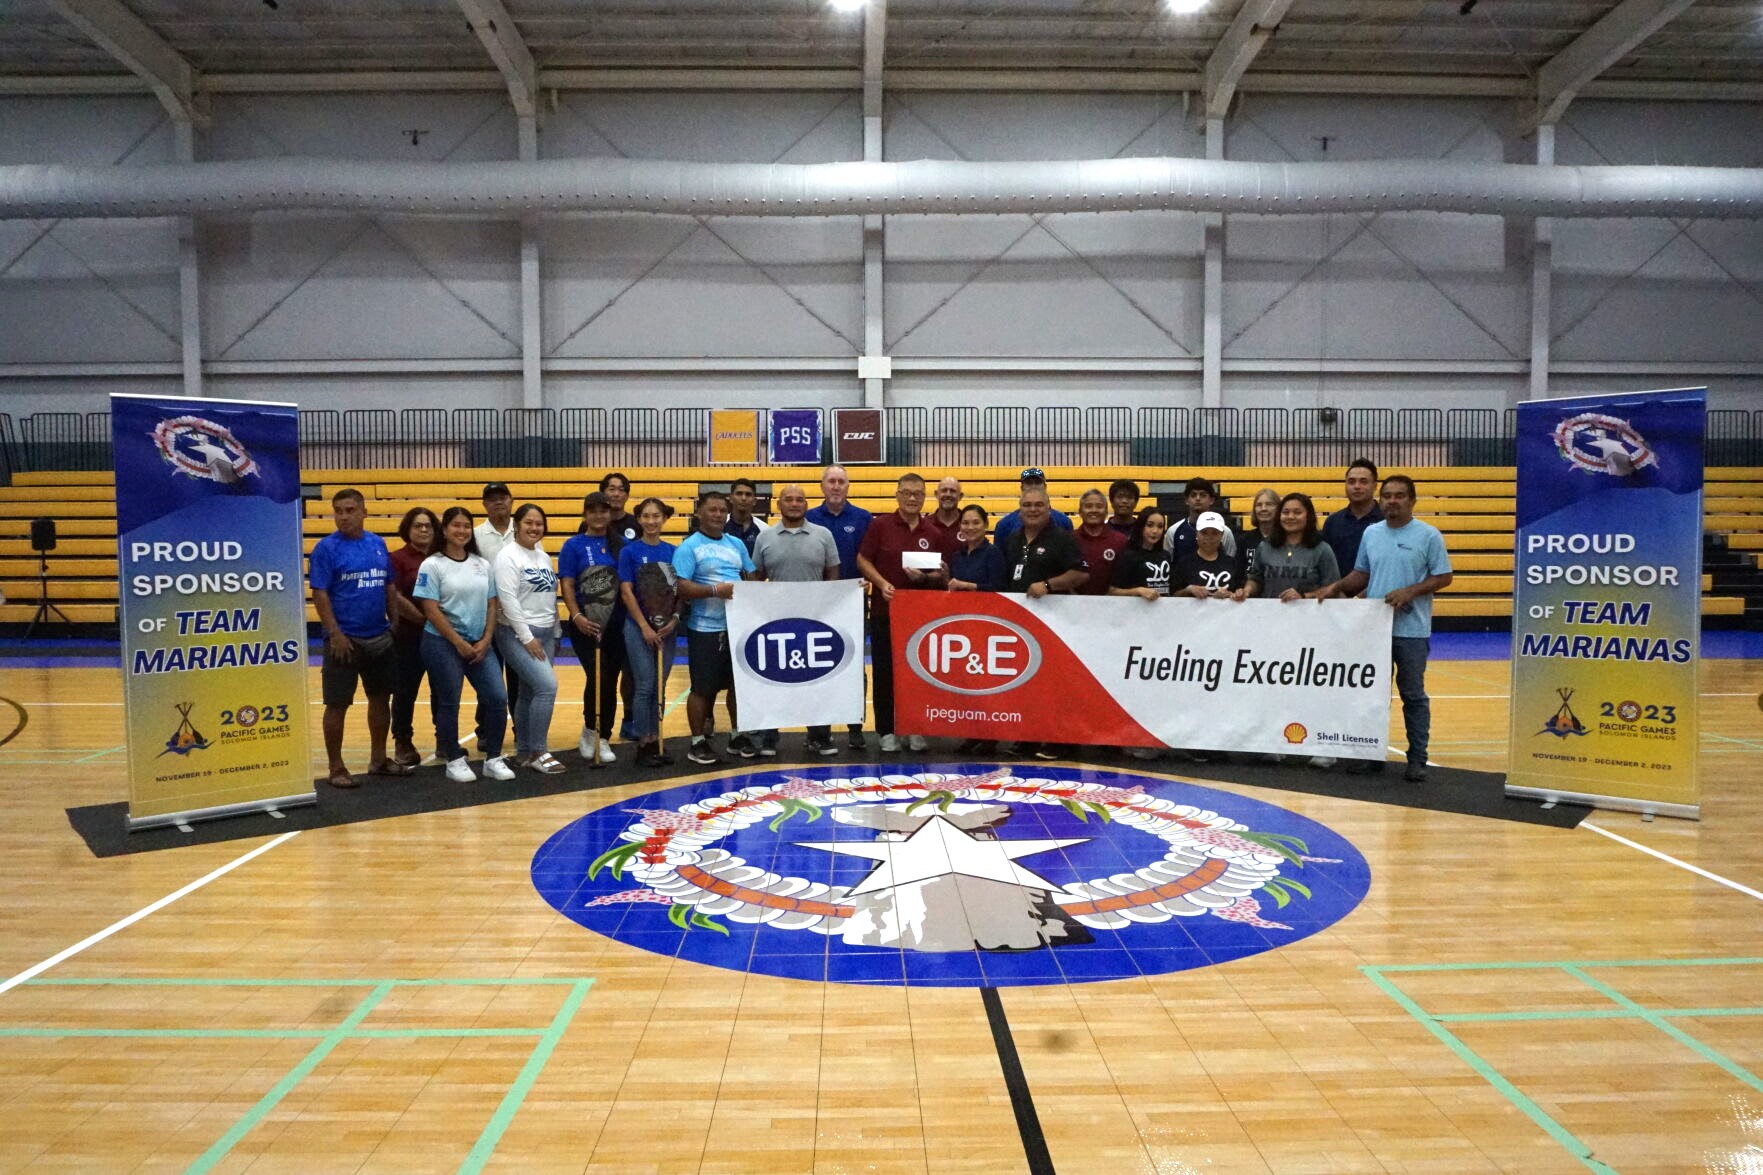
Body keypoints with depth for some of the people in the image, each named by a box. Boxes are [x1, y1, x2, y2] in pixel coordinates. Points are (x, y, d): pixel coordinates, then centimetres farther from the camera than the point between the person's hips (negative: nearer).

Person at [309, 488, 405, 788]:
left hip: (380, 638, 6)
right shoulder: (327, 547, -8)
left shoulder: (378, 544, 7)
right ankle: (336, 767, 12)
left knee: (381, 697, 13)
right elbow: (319, 594, -11)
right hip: (345, 640, -6)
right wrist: (335, 634, -17)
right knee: (337, 704, 1)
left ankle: (379, 759, 26)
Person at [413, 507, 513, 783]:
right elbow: (431, 611, -10)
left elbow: (492, 606, 10)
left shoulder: (482, 564, 9)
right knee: (448, 703, 2)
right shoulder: (432, 565, -6)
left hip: (480, 643, 5)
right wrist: (460, 644, -11)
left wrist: (485, 641, -3)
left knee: (497, 698, -2)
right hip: (443, 644, -4)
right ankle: (454, 760, 17)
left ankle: (493, 759, 10)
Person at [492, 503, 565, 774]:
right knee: (547, 685, -17)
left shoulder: (544, 557, 14)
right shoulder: (508, 557, -10)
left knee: (530, 692, 9)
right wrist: (527, 637, -18)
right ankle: (537, 752, -8)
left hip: (545, 633, 7)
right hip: (518, 634, -7)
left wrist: (555, 633, 15)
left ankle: (524, 751, 17)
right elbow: (508, 600, -17)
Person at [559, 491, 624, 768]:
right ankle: (589, 730, 9)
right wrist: (577, 616, -20)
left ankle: (603, 739, 20)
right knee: (597, 677, -15)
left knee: (611, 681, 7)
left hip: (617, 623, 3)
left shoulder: (621, 545, 8)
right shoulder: (574, 546, 0)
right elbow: (567, 587, -5)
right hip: (586, 624, -3)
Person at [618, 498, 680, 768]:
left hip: (666, 627, 4)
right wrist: (645, 627, -12)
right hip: (638, 627, -4)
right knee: (645, 685, -4)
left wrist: (674, 619, -7)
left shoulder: (673, 552, 6)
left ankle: (656, 740, 17)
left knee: (660, 685, 8)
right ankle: (643, 744, 4)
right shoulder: (630, 551, -4)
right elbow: (626, 593, -7)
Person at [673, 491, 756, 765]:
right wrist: (715, 591, -25)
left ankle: (737, 736, 26)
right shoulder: (689, 547, -7)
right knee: (703, 688, 1)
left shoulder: (736, 544, 13)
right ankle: (698, 743, 12)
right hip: (705, 628, -6)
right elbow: (682, 587, -16)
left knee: (739, 682, 13)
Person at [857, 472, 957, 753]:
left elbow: (943, 574, 9)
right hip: (884, 610, -2)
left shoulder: (935, 533, 5)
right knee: (885, 672, 4)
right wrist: (882, 583, -14)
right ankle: (886, 731, 13)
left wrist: (925, 577, -11)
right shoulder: (880, 525, 0)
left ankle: (917, 729, 19)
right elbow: (862, 560, 0)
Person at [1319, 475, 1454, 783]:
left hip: (1411, 630, -4)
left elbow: (1443, 577, -4)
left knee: (1413, 695, 3)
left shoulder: (1428, 535, -4)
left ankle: (1417, 760, 11)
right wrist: (1337, 587, -1)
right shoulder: (1371, 533, 9)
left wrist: (1409, 591, -17)